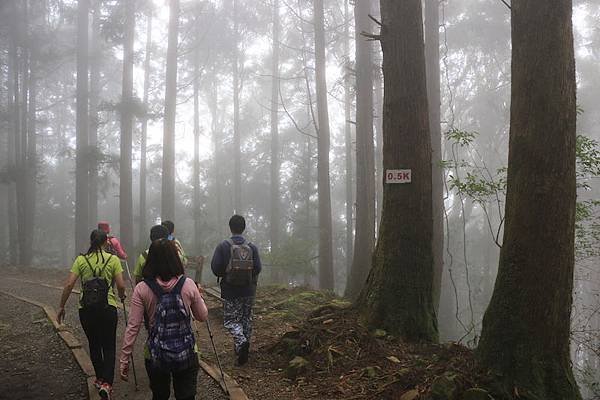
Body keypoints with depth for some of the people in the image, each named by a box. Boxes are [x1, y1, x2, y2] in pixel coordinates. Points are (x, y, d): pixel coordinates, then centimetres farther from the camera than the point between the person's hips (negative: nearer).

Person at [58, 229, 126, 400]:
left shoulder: (81, 260, 1)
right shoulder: (113, 259, -2)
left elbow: (69, 285, -3)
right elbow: (121, 286, -5)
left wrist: (61, 306, 6)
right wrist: (122, 296, 16)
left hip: (86, 309, 2)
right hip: (108, 308, -2)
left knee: (94, 345, 19)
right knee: (109, 347, 5)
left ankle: (100, 379, 30)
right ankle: (107, 383, -12)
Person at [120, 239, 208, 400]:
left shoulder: (142, 289, -10)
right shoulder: (188, 285, -9)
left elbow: (132, 327, -11)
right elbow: (203, 316, 3)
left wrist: (124, 359, -3)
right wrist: (199, 296, 21)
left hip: (155, 355, 1)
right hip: (186, 354, -1)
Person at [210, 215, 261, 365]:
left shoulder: (223, 246, -10)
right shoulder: (252, 247, -3)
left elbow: (215, 267, -12)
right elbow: (258, 268, -5)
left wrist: (223, 275, 9)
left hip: (230, 291, -3)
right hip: (248, 290, 3)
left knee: (231, 319, 6)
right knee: (247, 318, 16)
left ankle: (241, 341, -18)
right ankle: (244, 348, 22)